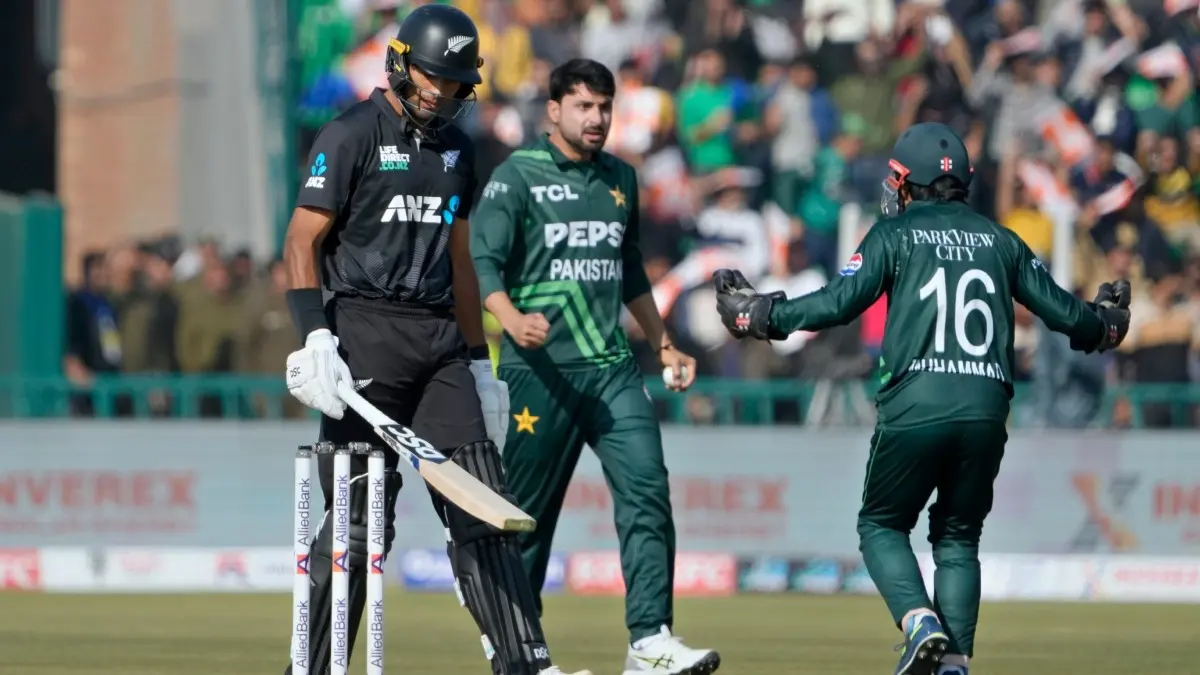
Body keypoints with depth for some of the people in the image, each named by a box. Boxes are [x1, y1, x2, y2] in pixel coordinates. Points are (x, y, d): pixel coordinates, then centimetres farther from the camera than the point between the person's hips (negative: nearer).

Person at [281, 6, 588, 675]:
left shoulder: (455, 149, 17)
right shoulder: (352, 136, -3)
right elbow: (302, 242, -8)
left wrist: (479, 361, 20)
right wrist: (316, 337, -21)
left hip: (441, 338, 6)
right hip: (366, 333, -6)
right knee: (361, 517, -5)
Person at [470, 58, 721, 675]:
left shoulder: (620, 179, 17)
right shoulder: (518, 177, -1)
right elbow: (483, 260, -11)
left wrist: (663, 345, 29)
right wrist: (512, 319, -29)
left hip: (611, 367, 5)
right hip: (541, 369, -5)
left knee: (646, 490, -12)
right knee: (529, 511, 1)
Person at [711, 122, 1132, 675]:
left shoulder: (895, 235, 5)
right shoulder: (1000, 241, 16)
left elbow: (838, 303, -6)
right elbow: (1062, 311, 16)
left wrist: (757, 315, 5)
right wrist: (1105, 325, 37)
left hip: (913, 411, -3)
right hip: (986, 411, 3)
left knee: (881, 525, 12)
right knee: (958, 537, 16)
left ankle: (921, 624, -12)